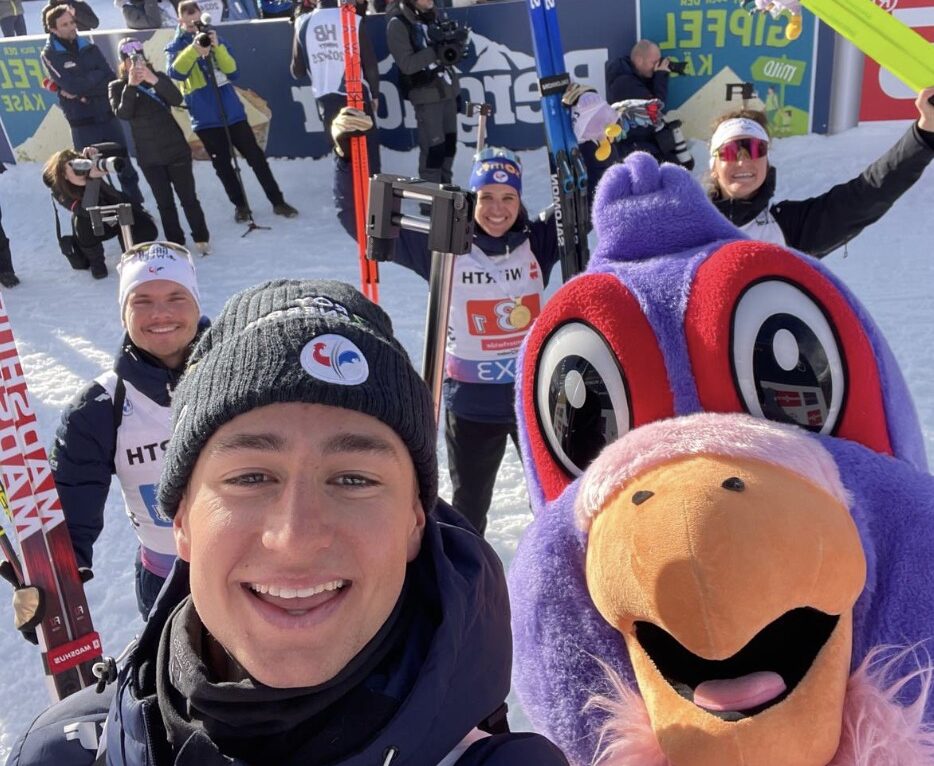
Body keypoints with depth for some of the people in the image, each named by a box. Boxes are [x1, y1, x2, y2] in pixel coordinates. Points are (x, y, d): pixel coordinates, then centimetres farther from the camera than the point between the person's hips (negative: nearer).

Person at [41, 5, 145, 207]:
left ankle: (137, 206, 23)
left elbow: (110, 78, -6)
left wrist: (81, 92, -14)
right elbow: (71, 85, -17)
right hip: (82, 122, -3)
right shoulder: (50, 55, -4)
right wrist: (95, 77, -8)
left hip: (107, 116, 4)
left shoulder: (89, 48, 6)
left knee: (125, 165, 10)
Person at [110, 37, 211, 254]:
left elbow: (177, 99, -17)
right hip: (149, 157, 0)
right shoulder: (118, 87, 0)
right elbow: (122, 114, -17)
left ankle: (201, 238, 16)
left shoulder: (159, 77, 1)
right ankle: (176, 244, 14)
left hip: (176, 149, 0)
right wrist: (131, 85, -25)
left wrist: (154, 80, -29)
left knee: (188, 197, 4)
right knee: (165, 202, 6)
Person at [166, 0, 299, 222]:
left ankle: (278, 201, 9)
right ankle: (240, 205, 19)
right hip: (205, 118, -2)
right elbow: (175, 73, -18)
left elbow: (233, 72, 0)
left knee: (256, 157, 2)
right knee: (222, 165, 5)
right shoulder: (175, 47, 3)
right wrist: (194, 49, -30)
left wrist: (216, 48, -15)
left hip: (232, 111, 2)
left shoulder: (216, 39, 10)